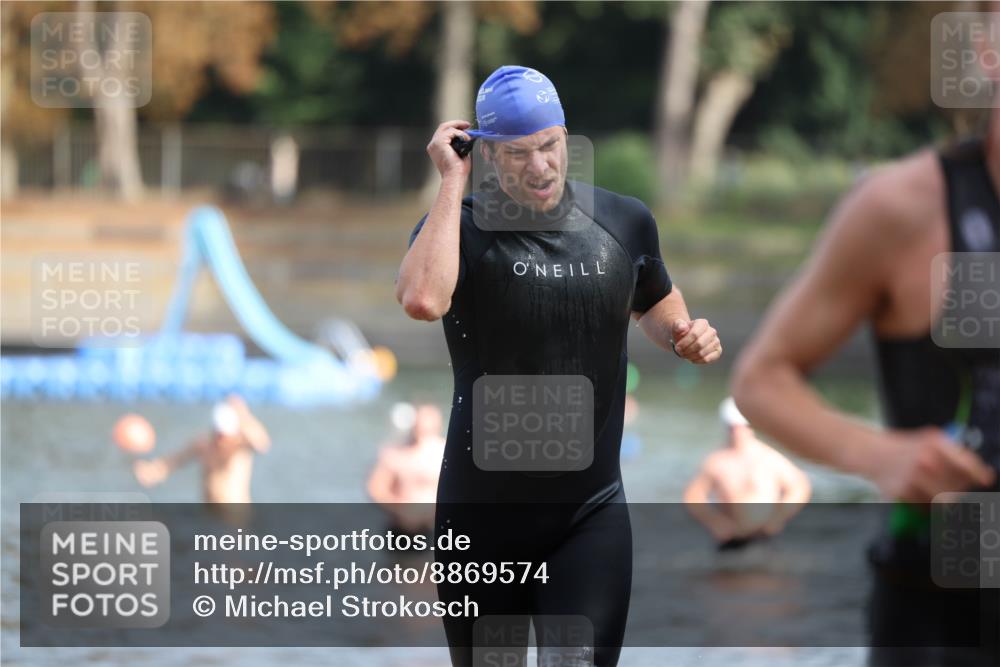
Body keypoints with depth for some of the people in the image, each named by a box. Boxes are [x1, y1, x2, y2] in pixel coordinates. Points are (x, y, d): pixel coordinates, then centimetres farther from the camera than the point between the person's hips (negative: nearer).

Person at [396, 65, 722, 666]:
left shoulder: (624, 222, 2)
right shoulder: (459, 227, -10)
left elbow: (653, 299, 24)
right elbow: (422, 300, -33)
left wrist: (682, 334, 1)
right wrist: (453, 182, -25)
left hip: (591, 512, 1)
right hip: (483, 509, -1)